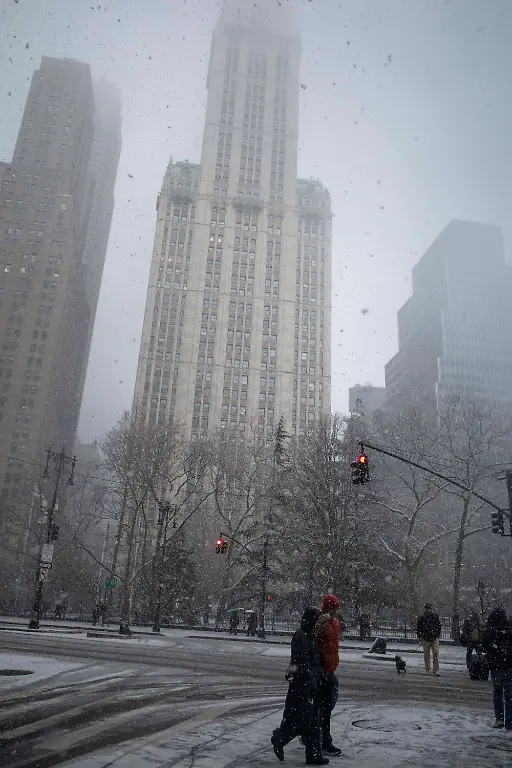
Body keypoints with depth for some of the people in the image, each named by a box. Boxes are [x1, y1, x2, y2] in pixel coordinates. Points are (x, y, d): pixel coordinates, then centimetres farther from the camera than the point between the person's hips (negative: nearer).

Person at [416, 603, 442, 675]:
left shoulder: (435, 616, 6)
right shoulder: (421, 617, 2)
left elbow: (439, 626, 14)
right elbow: (418, 628, 6)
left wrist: (438, 635, 8)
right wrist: (419, 636, 0)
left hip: (435, 638, 0)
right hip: (425, 639, 0)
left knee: (436, 653, -10)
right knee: (426, 654, 5)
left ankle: (436, 670, -3)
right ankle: (427, 670, 15)